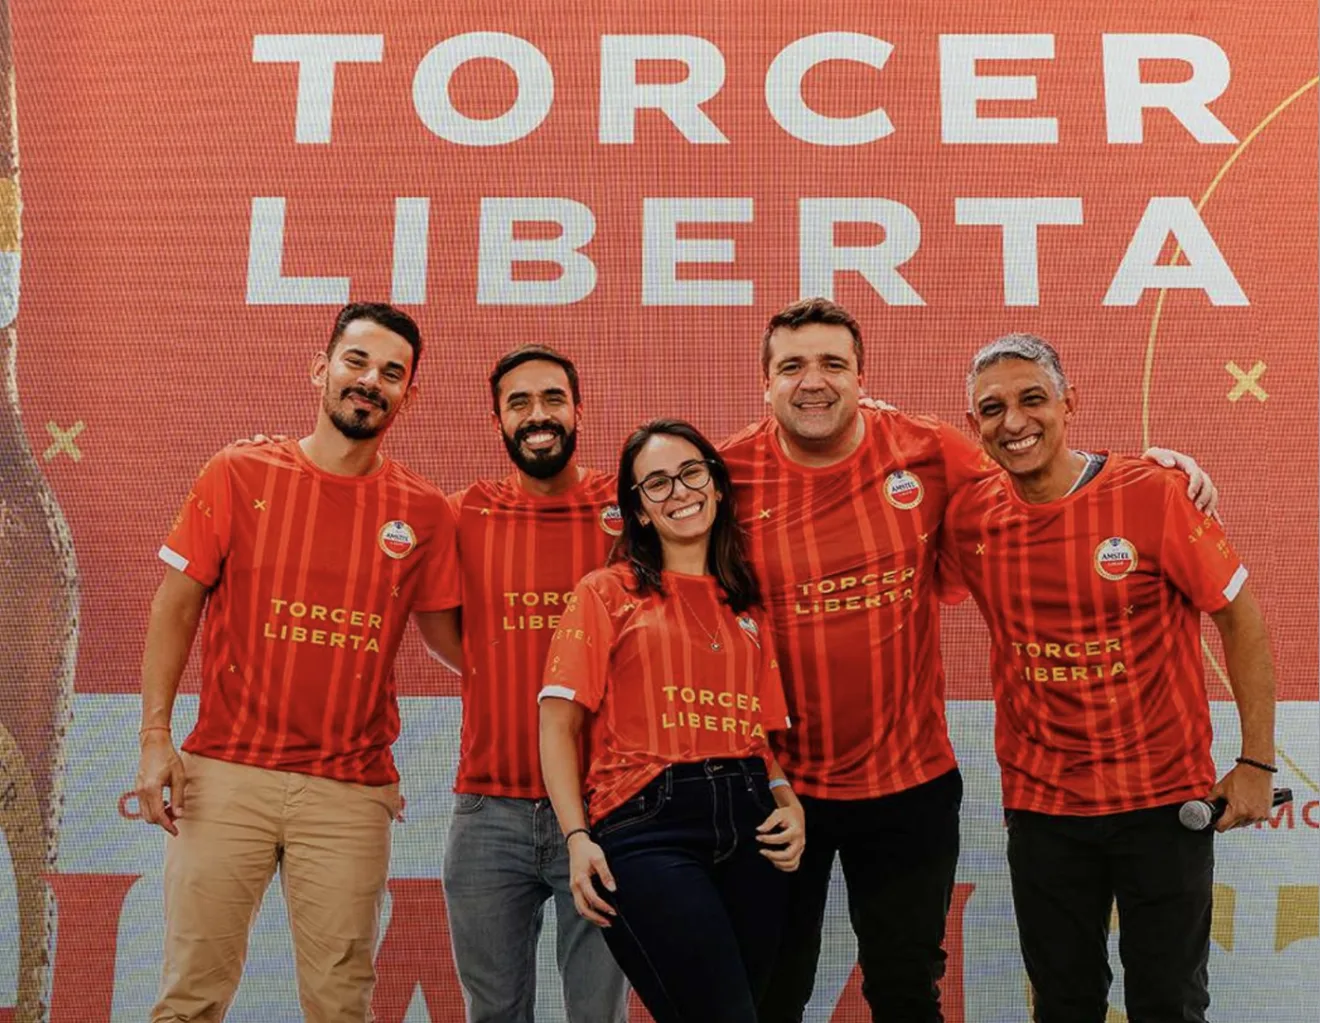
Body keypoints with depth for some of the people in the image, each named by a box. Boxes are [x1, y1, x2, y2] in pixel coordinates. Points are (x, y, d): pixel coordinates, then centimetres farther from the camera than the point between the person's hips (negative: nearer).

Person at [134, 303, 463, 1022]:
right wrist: (155, 735, -4)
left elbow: (450, 636, 12)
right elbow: (175, 606, 3)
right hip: (225, 775, -1)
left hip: (352, 793, 1)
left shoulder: (423, 513, 4)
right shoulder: (239, 475, 1)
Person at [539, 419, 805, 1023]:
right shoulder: (607, 592, 5)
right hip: (650, 828, -5)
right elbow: (558, 724, -1)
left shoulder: (745, 605, 18)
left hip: (748, 828, 5)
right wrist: (577, 837, -13)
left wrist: (788, 804, 1)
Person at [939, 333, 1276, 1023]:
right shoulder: (969, 519, -4)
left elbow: (1240, 617, -5)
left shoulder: (1151, 495, -13)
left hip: (1165, 799, -2)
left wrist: (1257, 762, -6)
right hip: (1040, 804, 3)